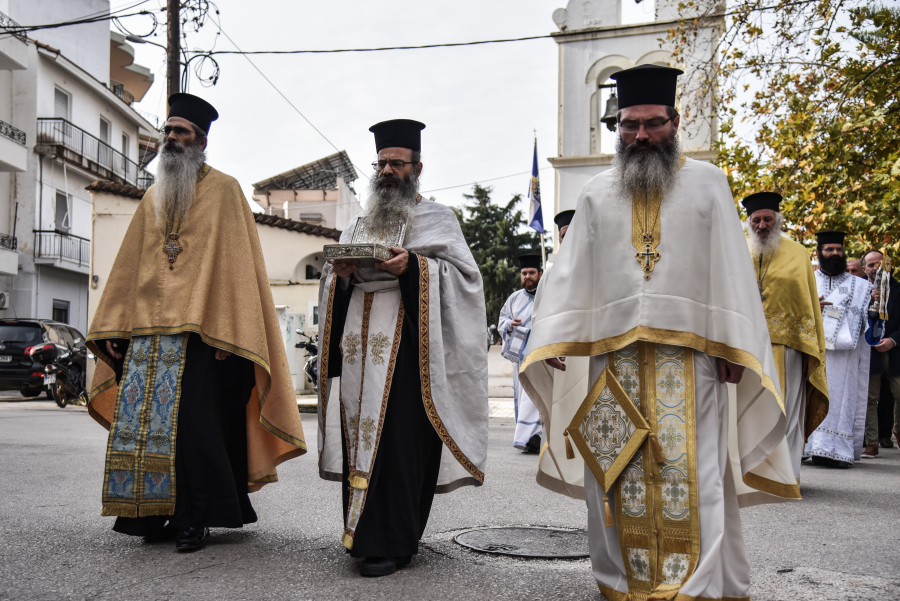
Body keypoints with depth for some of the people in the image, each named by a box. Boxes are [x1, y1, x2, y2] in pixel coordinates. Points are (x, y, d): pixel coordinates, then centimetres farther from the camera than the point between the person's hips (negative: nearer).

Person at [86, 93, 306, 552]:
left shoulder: (222, 191, 1)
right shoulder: (153, 198, 20)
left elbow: (234, 263, -7)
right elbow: (130, 265, 19)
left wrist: (224, 330, -16)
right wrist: (112, 326, 11)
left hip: (197, 330, -6)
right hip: (146, 329, 6)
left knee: (191, 421, -8)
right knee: (140, 417, 3)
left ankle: (195, 518, 3)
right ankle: (155, 514, 13)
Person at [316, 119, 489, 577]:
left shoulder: (436, 219, 10)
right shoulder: (358, 224, 23)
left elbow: (463, 274, -2)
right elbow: (333, 288, 21)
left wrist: (414, 266, -17)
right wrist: (340, 273, -2)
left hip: (407, 342, -5)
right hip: (361, 344, 5)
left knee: (398, 436, -10)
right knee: (361, 433, 2)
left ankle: (391, 542, -6)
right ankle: (363, 530, 12)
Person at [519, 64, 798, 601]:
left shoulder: (707, 183, 9)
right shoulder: (598, 194, 14)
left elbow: (730, 269, 3)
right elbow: (572, 271, 8)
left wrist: (732, 346, -6)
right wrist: (550, 340, -3)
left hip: (688, 355, -2)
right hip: (615, 357, 2)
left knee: (688, 472, -5)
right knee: (618, 471, 3)